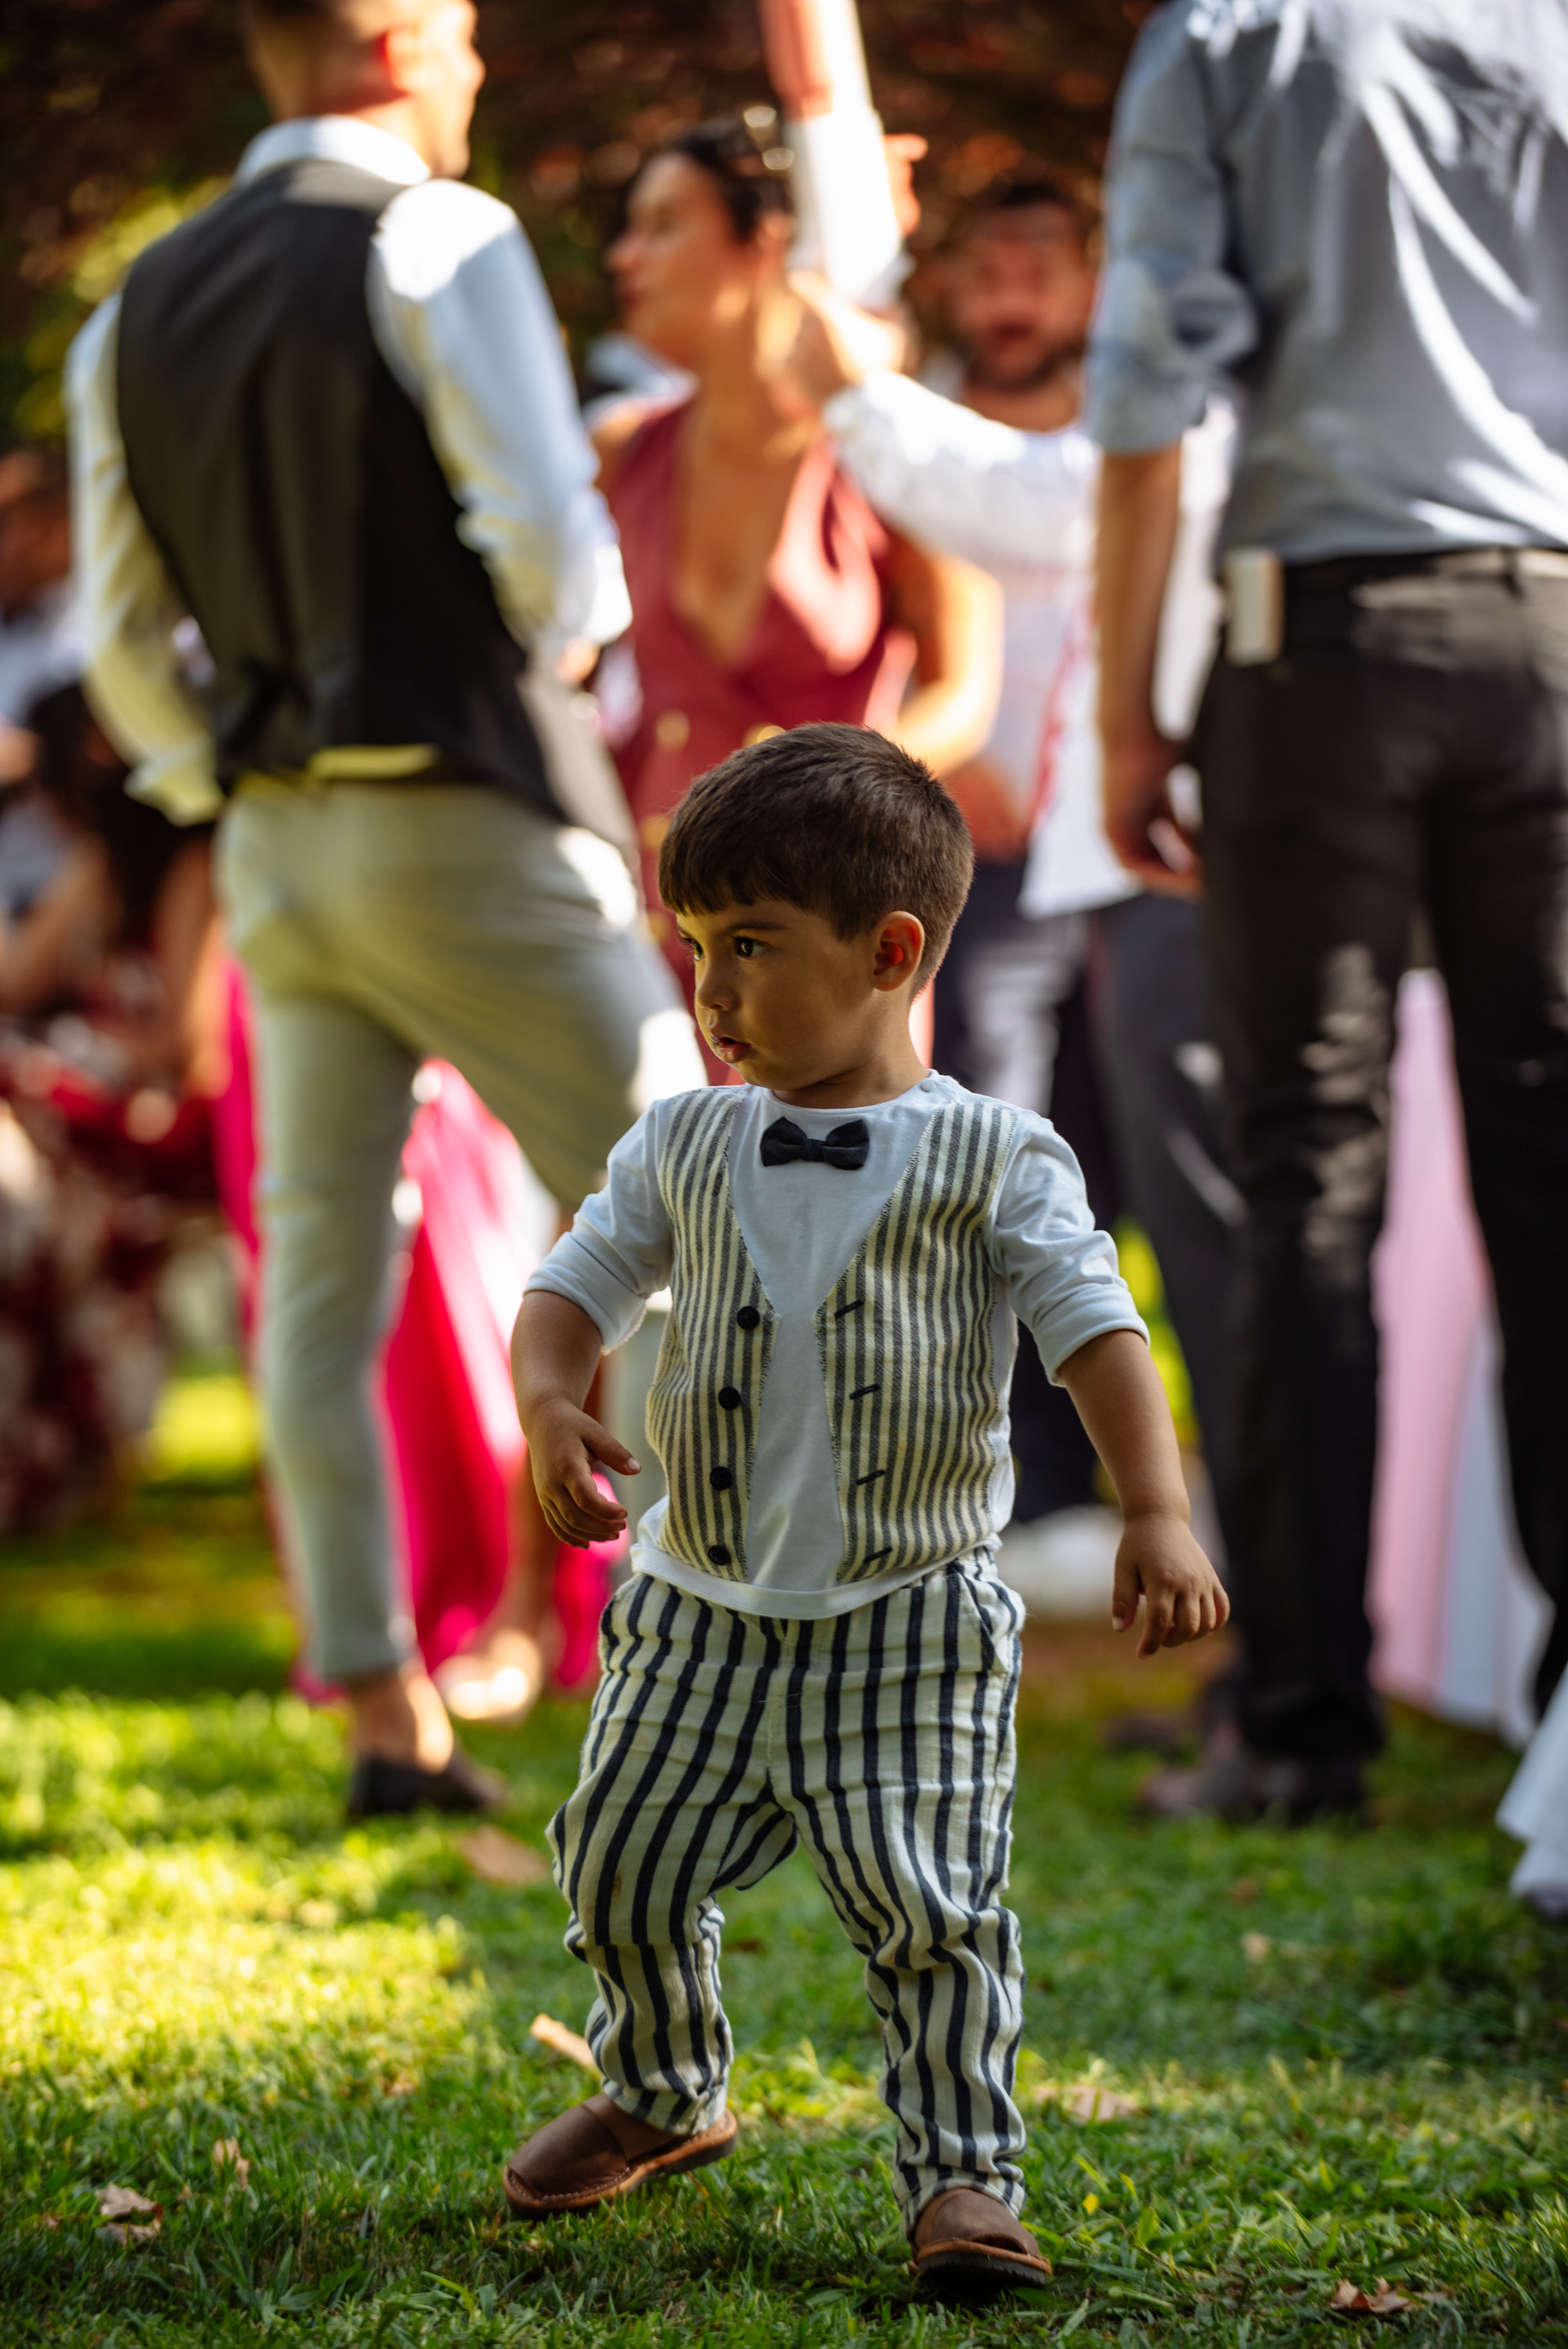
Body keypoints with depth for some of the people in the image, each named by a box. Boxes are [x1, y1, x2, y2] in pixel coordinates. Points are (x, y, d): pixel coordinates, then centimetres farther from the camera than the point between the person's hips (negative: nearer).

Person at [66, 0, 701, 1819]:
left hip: (275, 835, 7)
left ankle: (384, 1718, 5)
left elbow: (123, 634, 14)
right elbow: (550, 529, -17)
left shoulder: (138, 314, 12)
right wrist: (553, 655, 3)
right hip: (462, 815, -7)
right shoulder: (438, 241, -9)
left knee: (321, 1266, 6)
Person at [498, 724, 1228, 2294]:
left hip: (911, 1621, -4)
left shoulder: (992, 1162, -4)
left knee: (928, 1905, -12)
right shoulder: (685, 1148, 7)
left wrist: (1157, 1517, -20)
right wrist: (549, 1406, -12)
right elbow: (577, 1287, 10)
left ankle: (962, 2176, 0)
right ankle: (660, 2098, 36)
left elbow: (1096, 1334, -9)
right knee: (624, 1871, 10)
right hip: (700, 1615, 4)